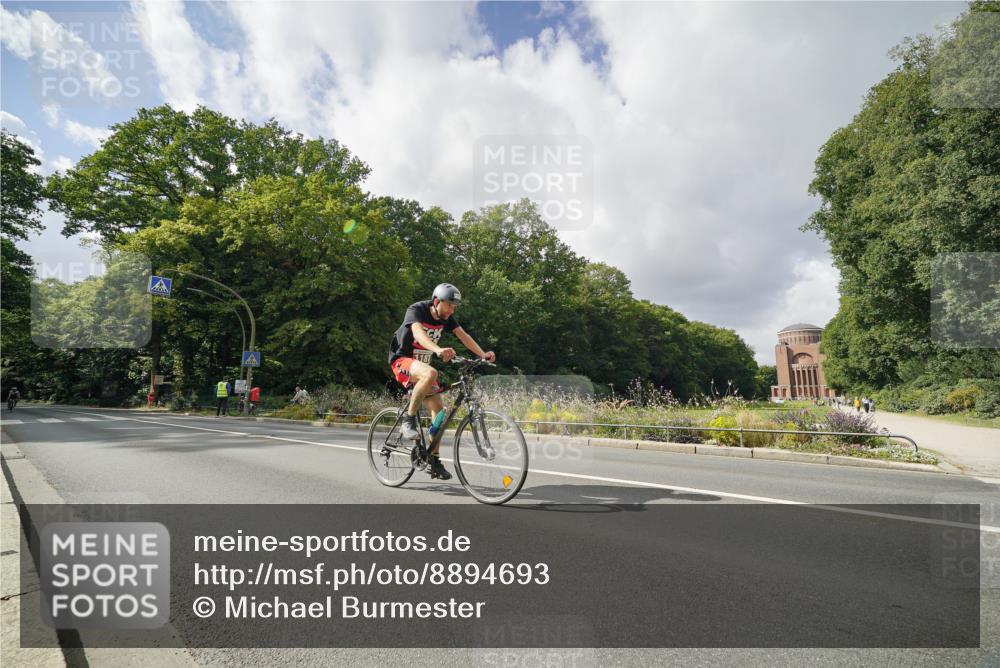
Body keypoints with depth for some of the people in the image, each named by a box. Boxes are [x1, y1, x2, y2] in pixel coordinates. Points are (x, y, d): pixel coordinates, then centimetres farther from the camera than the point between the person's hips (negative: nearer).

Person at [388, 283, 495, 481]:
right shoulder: (417, 310, -21)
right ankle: (409, 418, -21)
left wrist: (483, 355, -25)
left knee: (439, 409, -3)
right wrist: (438, 350, -58)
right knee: (430, 373, -39)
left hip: (422, 363, 7)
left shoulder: (447, 317, -1)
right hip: (402, 360, -7)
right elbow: (418, 333, -39)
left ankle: (434, 460, 7)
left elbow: (463, 336, -9)